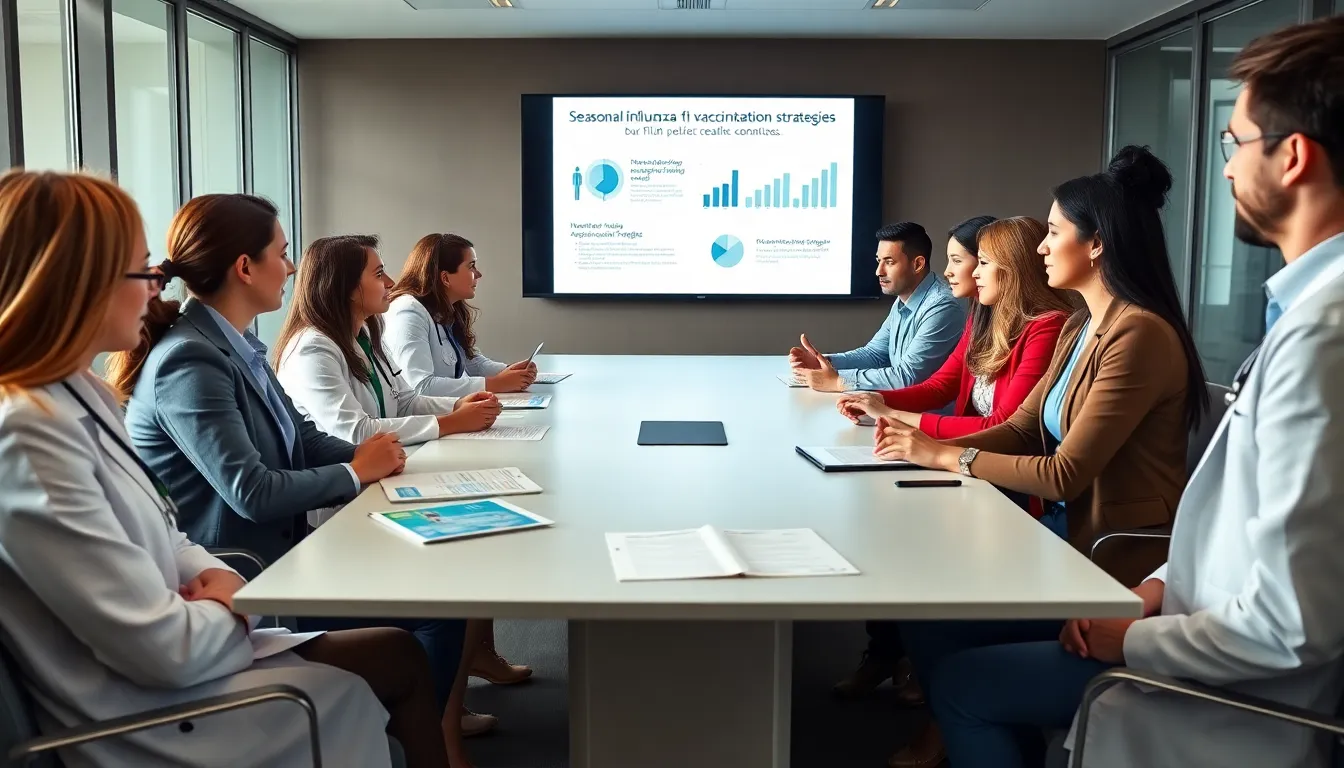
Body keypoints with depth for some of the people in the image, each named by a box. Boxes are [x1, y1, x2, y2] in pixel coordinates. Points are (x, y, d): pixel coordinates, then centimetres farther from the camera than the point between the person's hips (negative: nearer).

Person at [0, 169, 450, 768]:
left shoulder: (81, 397, 5)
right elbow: (162, 647, -27)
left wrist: (214, 579, -4)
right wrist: (233, 606, -7)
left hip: (172, 660, 9)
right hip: (149, 719, -9)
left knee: (398, 651, 8)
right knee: (399, 664, 2)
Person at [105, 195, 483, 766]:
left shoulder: (239, 344, 7)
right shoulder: (189, 361, -23)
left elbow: (299, 436, 12)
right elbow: (254, 492, -27)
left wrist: (367, 455, -8)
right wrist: (357, 473, -12)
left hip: (278, 549, 9)